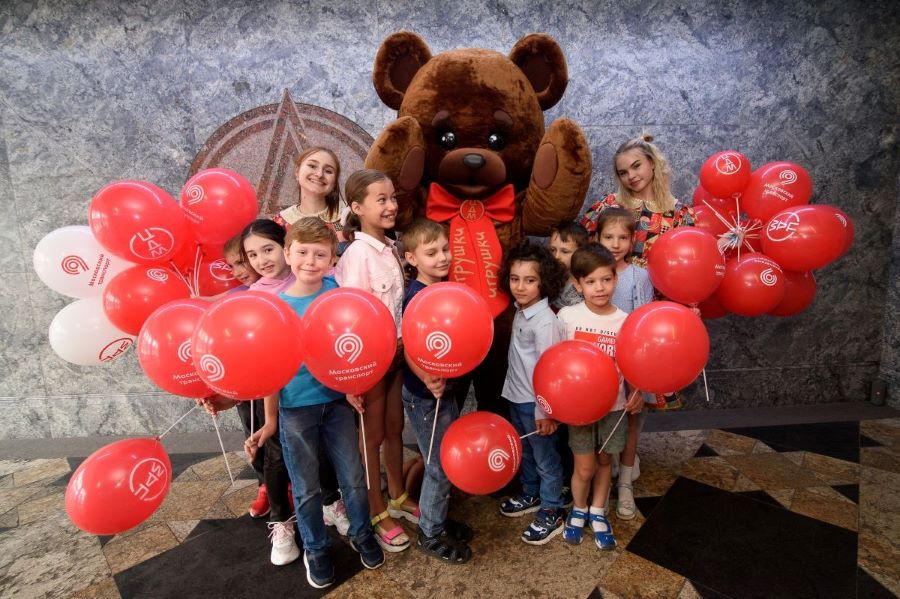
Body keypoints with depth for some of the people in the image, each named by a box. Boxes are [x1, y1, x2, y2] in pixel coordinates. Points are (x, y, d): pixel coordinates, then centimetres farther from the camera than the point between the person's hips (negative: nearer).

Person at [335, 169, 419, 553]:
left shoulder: (392, 248, 4)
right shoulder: (357, 253, -18)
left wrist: (407, 343, 4)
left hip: (397, 351, 6)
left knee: (394, 427, 19)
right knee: (373, 434, 10)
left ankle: (398, 496, 40)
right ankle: (377, 513, 30)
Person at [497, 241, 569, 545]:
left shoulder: (545, 322, -24)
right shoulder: (520, 312, 1)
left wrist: (544, 411, -19)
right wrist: (514, 390, 13)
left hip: (535, 403, -8)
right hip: (516, 397, 8)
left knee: (545, 459, 10)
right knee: (525, 453, 25)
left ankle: (552, 513, 28)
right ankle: (531, 495, 46)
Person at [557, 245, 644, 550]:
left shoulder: (625, 320, -5)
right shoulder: (567, 316, -10)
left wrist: (639, 391, -17)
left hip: (614, 404, 2)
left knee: (605, 460, 16)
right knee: (584, 468, 4)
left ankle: (598, 512, 40)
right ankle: (578, 510, 34)